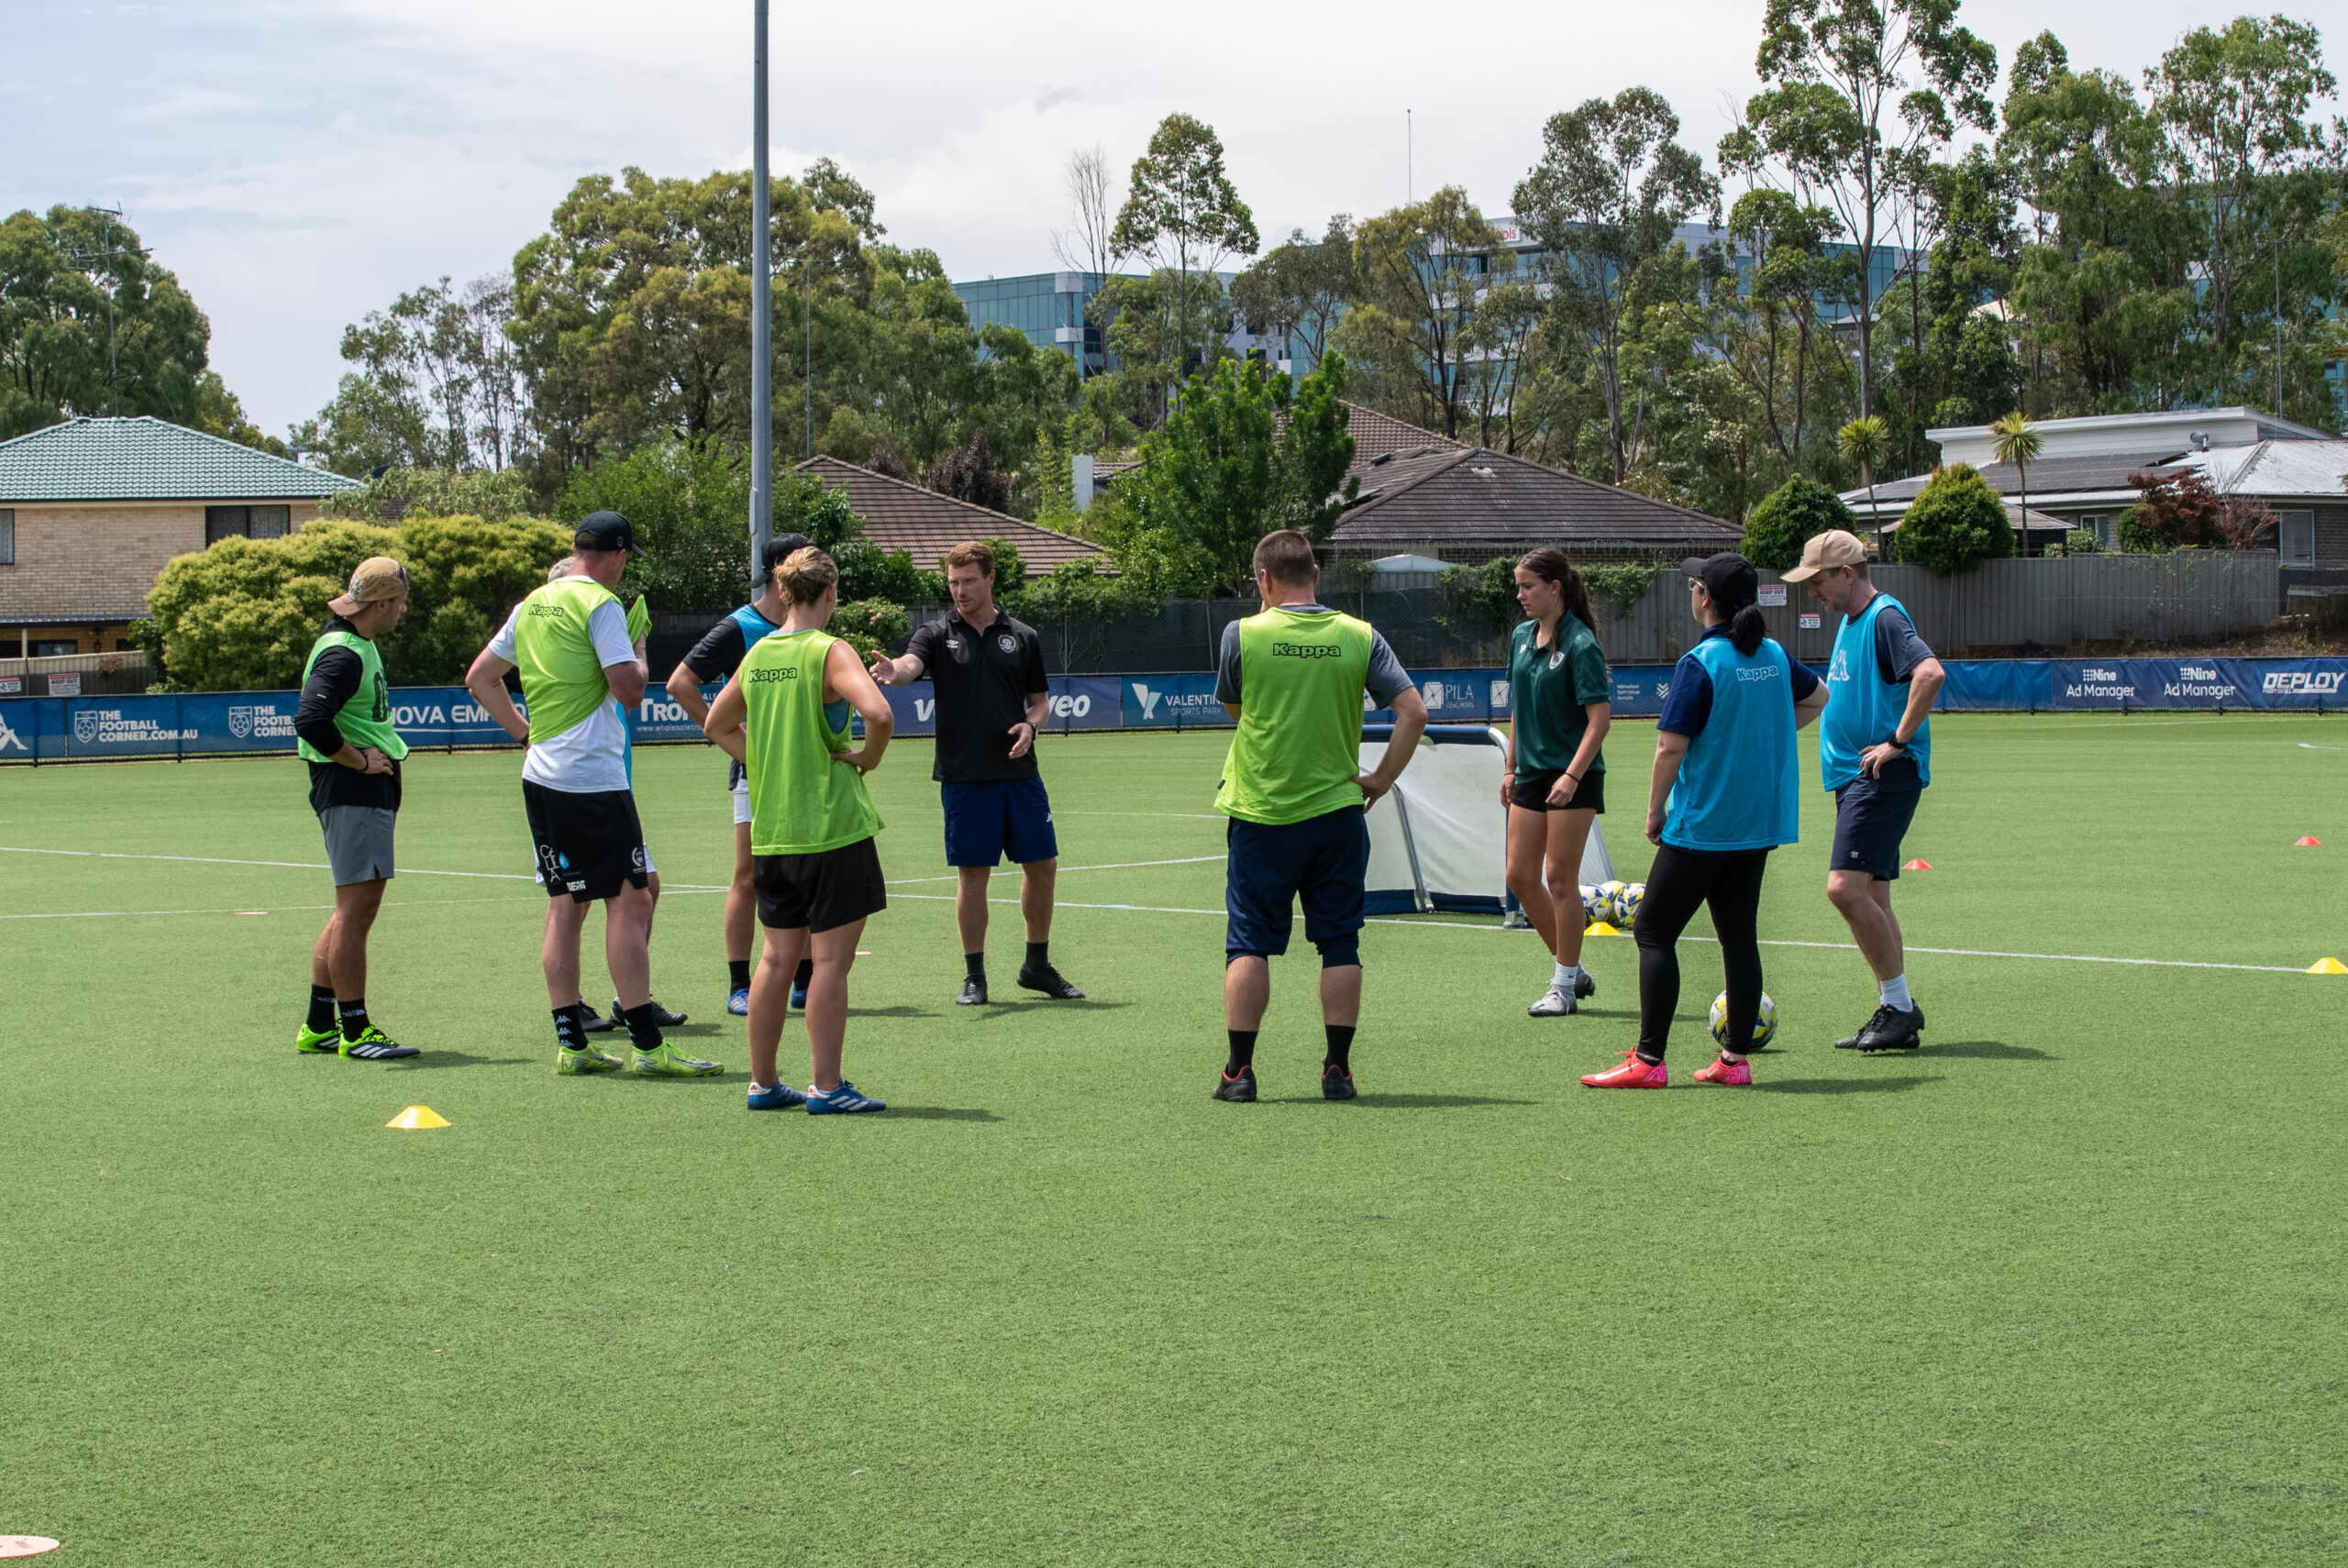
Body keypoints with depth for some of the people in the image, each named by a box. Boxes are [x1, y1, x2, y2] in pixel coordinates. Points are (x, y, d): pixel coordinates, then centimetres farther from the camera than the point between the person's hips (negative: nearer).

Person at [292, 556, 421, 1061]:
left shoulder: (359, 646, 17)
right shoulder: (343, 655, -17)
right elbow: (310, 720, -29)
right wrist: (359, 761, -19)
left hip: (370, 789, 11)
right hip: (352, 790, -11)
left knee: (354, 910, 14)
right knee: (356, 909, -8)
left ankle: (318, 1028, 20)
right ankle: (354, 1031, -5)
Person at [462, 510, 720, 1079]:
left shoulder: (532, 605, 13)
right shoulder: (600, 605, -10)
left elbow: (479, 678, 20)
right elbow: (629, 689, -16)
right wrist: (639, 652, 4)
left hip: (541, 774, 8)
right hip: (593, 777, -8)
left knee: (565, 905, 10)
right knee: (629, 900, -5)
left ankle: (570, 1043, 11)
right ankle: (646, 1046, -7)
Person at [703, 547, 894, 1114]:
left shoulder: (758, 654, 8)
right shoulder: (829, 652, -12)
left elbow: (716, 724, 21)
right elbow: (879, 714, -27)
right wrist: (866, 759, -9)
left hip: (770, 832, 6)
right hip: (833, 828, -6)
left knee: (778, 957, 13)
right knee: (830, 961, -1)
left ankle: (763, 1082, 17)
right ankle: (825, 1086, 2)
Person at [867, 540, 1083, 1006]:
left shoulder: (1023, 637, 9)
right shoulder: (938, 635, 2)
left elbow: (1040, 699, 15)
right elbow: (910, 665, -19)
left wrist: (1030, 724, -7)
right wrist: (891, 670, -43)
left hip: (1020, 773, 3)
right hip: (964, 776, -3)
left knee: (1042, 866, 6)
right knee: (973, 874, 0)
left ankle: (1037, 965, 22)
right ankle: (974, 976, 10)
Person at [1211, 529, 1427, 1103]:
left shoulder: (1243, 634, -7)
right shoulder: (1359, 637, -2)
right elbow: (1413, 711, -6)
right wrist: (1382, 778, 2)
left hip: (1259, 815, -1)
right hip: (1337, 811, 1)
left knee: (1249, 944, 6)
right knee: (1339, 943, 9)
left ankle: (1239, 1070, 5)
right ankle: (1337, 1070, 8)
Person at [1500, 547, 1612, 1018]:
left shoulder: (1580, 645, -15)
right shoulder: (1521, 638, 8)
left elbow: (1600, 717, -17)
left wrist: (1572, 775, -23)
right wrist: (1511, 767, 15)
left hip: (1573, 777, -8)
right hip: (1531, 773, 8)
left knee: (1560, 877, -4)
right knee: (1520, 876, 6)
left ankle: (1564, 985, 6)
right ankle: (1571, 969, 20)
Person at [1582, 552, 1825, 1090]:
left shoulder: (1700, 663, -16)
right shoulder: (1774, 655, 6)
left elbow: (1670, 747, -18)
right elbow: (1817, 698, 27)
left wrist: (1655, 813, -7)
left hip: (1702, 824, -7)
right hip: (1760, 823, 7)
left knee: (1653, 931, 0)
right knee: (1739, 936, 10)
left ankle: (1648, 1061, -2)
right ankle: (1735, 1059, 11)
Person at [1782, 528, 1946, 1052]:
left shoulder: (1885, 617, -13)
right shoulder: (1850, 621, 17)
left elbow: (1931, 673, -28)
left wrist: (1898, 741, -23)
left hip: (1884, 775, -10)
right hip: (1854, 775, 10)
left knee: (1846, 887, -17)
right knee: (1870, 896, 10)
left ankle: (1900, 1005, -9)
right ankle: (1896, 1016, 14)